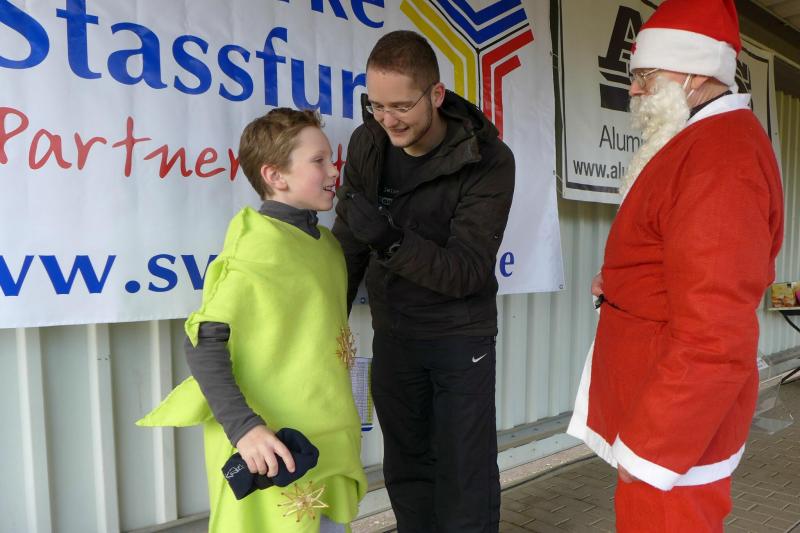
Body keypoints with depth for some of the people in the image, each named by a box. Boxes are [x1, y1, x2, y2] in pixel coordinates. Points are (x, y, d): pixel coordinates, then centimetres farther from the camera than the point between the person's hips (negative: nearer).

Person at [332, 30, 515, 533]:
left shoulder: (488, 160, -18)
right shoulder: (367, 144, -5)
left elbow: (465, 272, -23)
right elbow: (348, 246, 3)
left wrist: (392, 240, -38)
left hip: (461, 337, -4)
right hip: (392, 334, 4)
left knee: (466, 482, 4)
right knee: (405, 471, 17)